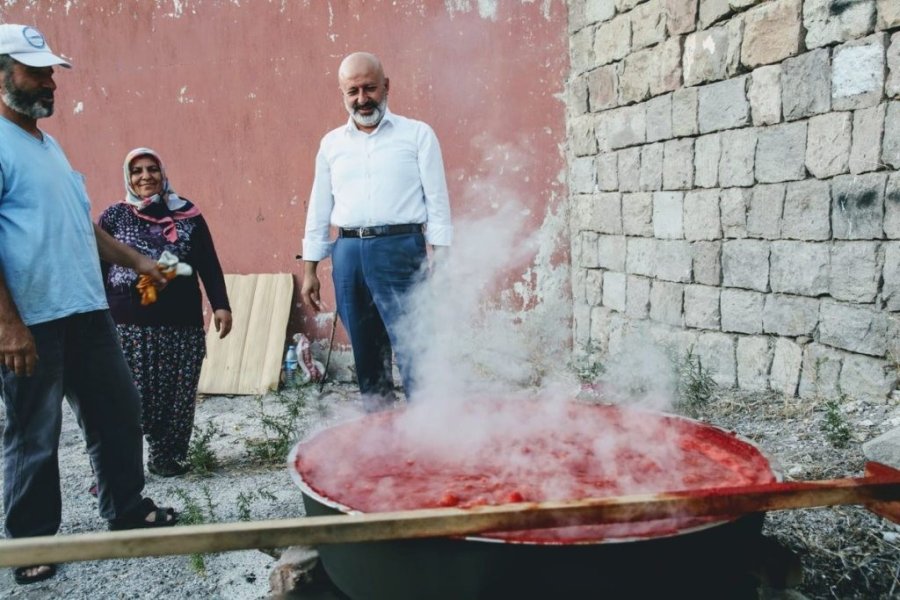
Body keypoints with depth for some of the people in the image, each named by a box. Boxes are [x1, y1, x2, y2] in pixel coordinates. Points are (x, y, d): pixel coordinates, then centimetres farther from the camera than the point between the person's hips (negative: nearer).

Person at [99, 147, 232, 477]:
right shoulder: (113, 216, 6)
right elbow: (98, 270, 7)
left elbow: (208, 264, 7)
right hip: (129, 323, -1)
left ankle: (167, 456, 21)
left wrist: (220, 305, -1)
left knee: (177, 396, 5)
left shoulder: (188, 214, 8)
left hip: (182, 322, 1)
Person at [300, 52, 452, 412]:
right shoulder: (331, 144, 15)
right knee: (366, 353, 10)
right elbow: (319, 210, 17)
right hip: (347, 253, 4)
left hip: (400, 248, -4)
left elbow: (437, 201, 1)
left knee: (413, 350, -8)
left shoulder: (417, 134, 5)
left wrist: (441, 260, -8)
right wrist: (309, 271, 13)